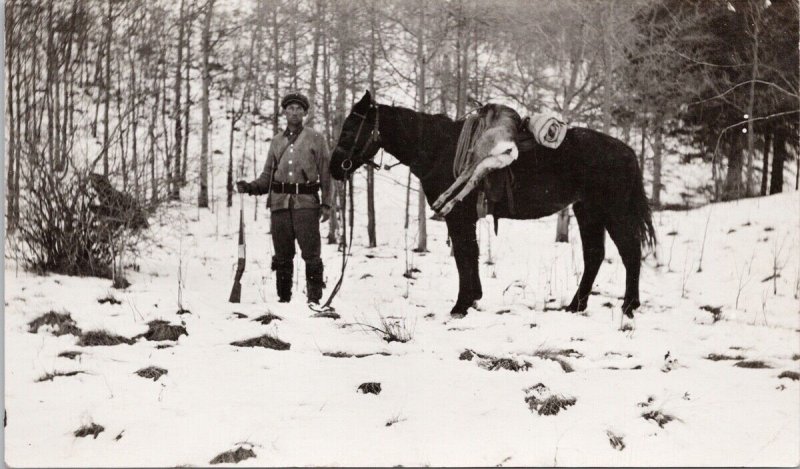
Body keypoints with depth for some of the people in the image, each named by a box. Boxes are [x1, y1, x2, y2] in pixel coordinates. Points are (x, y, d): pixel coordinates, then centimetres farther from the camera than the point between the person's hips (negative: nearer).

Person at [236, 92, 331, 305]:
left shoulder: (315, 138, 6)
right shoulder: (277, 141, 17)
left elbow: (325, 173, 3)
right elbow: (267, 176, 18)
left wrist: (326, 203, -5)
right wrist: (249, 187, 0)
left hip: (306, 202, -4)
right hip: (279, 203, 4)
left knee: (311, 253, -8)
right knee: (282, 255, 7)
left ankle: (314, 297, -4)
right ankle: (283, 298, 15)